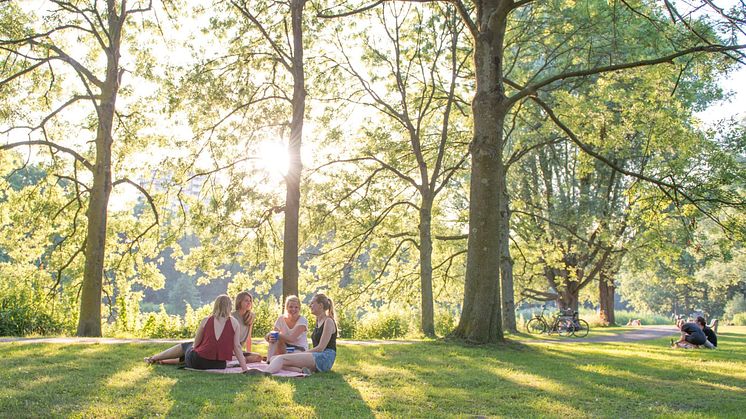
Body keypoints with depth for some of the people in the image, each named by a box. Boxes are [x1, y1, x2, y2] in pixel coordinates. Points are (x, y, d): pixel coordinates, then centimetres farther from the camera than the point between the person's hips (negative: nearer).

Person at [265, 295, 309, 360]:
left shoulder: (302, 320, -15)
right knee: (274, 339, -24)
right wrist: (270, 337, -34)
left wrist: (277, 335, -30)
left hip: (300, 350, -4)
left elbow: (292, 339, -26)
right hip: (286, 348, 4)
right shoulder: (281, 319, -3)